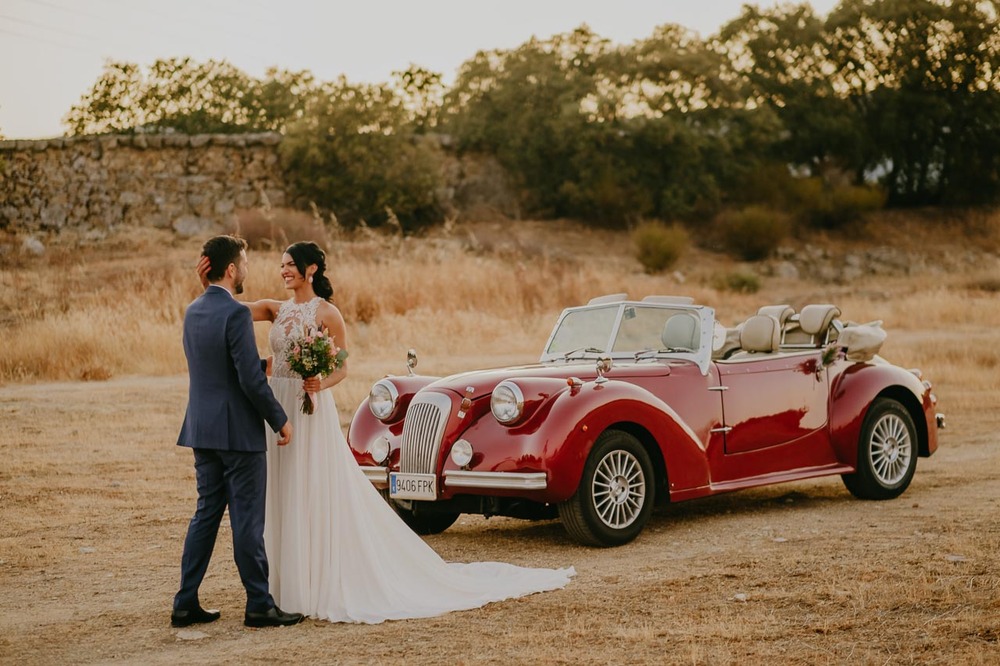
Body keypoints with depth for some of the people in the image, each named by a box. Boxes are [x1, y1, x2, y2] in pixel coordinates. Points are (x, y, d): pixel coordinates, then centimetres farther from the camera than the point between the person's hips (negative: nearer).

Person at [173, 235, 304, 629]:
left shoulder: (193, 312, 10)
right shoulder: (235, 313, -17)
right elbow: (251, 379, -19)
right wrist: (280, 420, -8)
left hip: (202, 430, 8)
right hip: (238, 431, -8)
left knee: (206, 513, 13)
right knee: (247, 519, -1)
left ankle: (186, 604, 13)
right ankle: (259, 605, 5)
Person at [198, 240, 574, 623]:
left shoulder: (327, 313, -5)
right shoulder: (276, 310, 10)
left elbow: (342, 368, -4)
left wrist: (322, 384, -23)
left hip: (312, 410, -6)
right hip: (279, 408, 6)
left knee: (318, 497, -3)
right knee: (284, 496, 8)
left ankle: (322, 584, 3)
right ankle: (291, 582, 16)